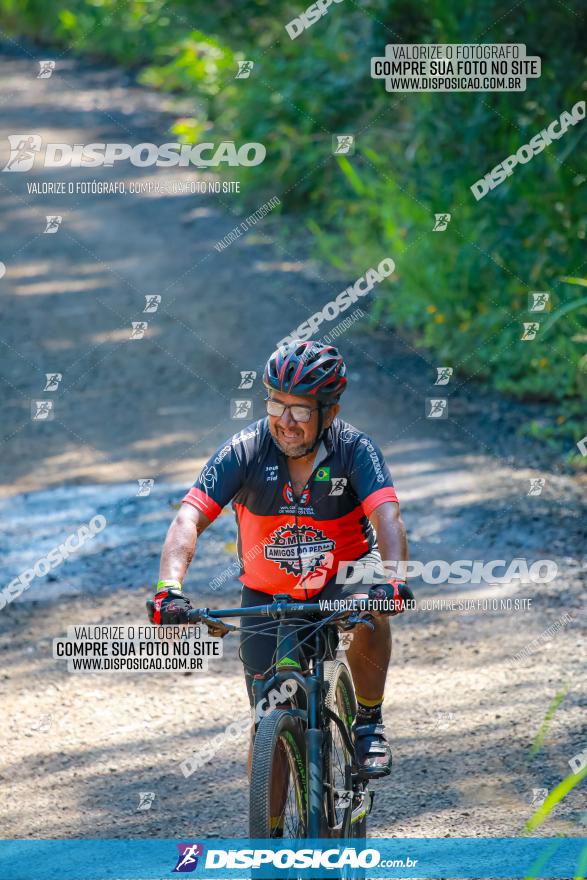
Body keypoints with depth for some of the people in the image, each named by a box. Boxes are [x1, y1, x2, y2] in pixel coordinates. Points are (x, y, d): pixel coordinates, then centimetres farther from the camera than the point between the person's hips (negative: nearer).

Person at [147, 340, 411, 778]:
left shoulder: (354, 448, -22)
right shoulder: (246, 449, -22)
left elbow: (387, 516, -35)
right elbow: (190, 518, -30)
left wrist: (393, 579, -55)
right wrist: (170, 588, -47)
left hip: (342, 574, -1)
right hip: (268, 593, 1)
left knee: (371, 609, -35)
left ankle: (369, 724, -12)